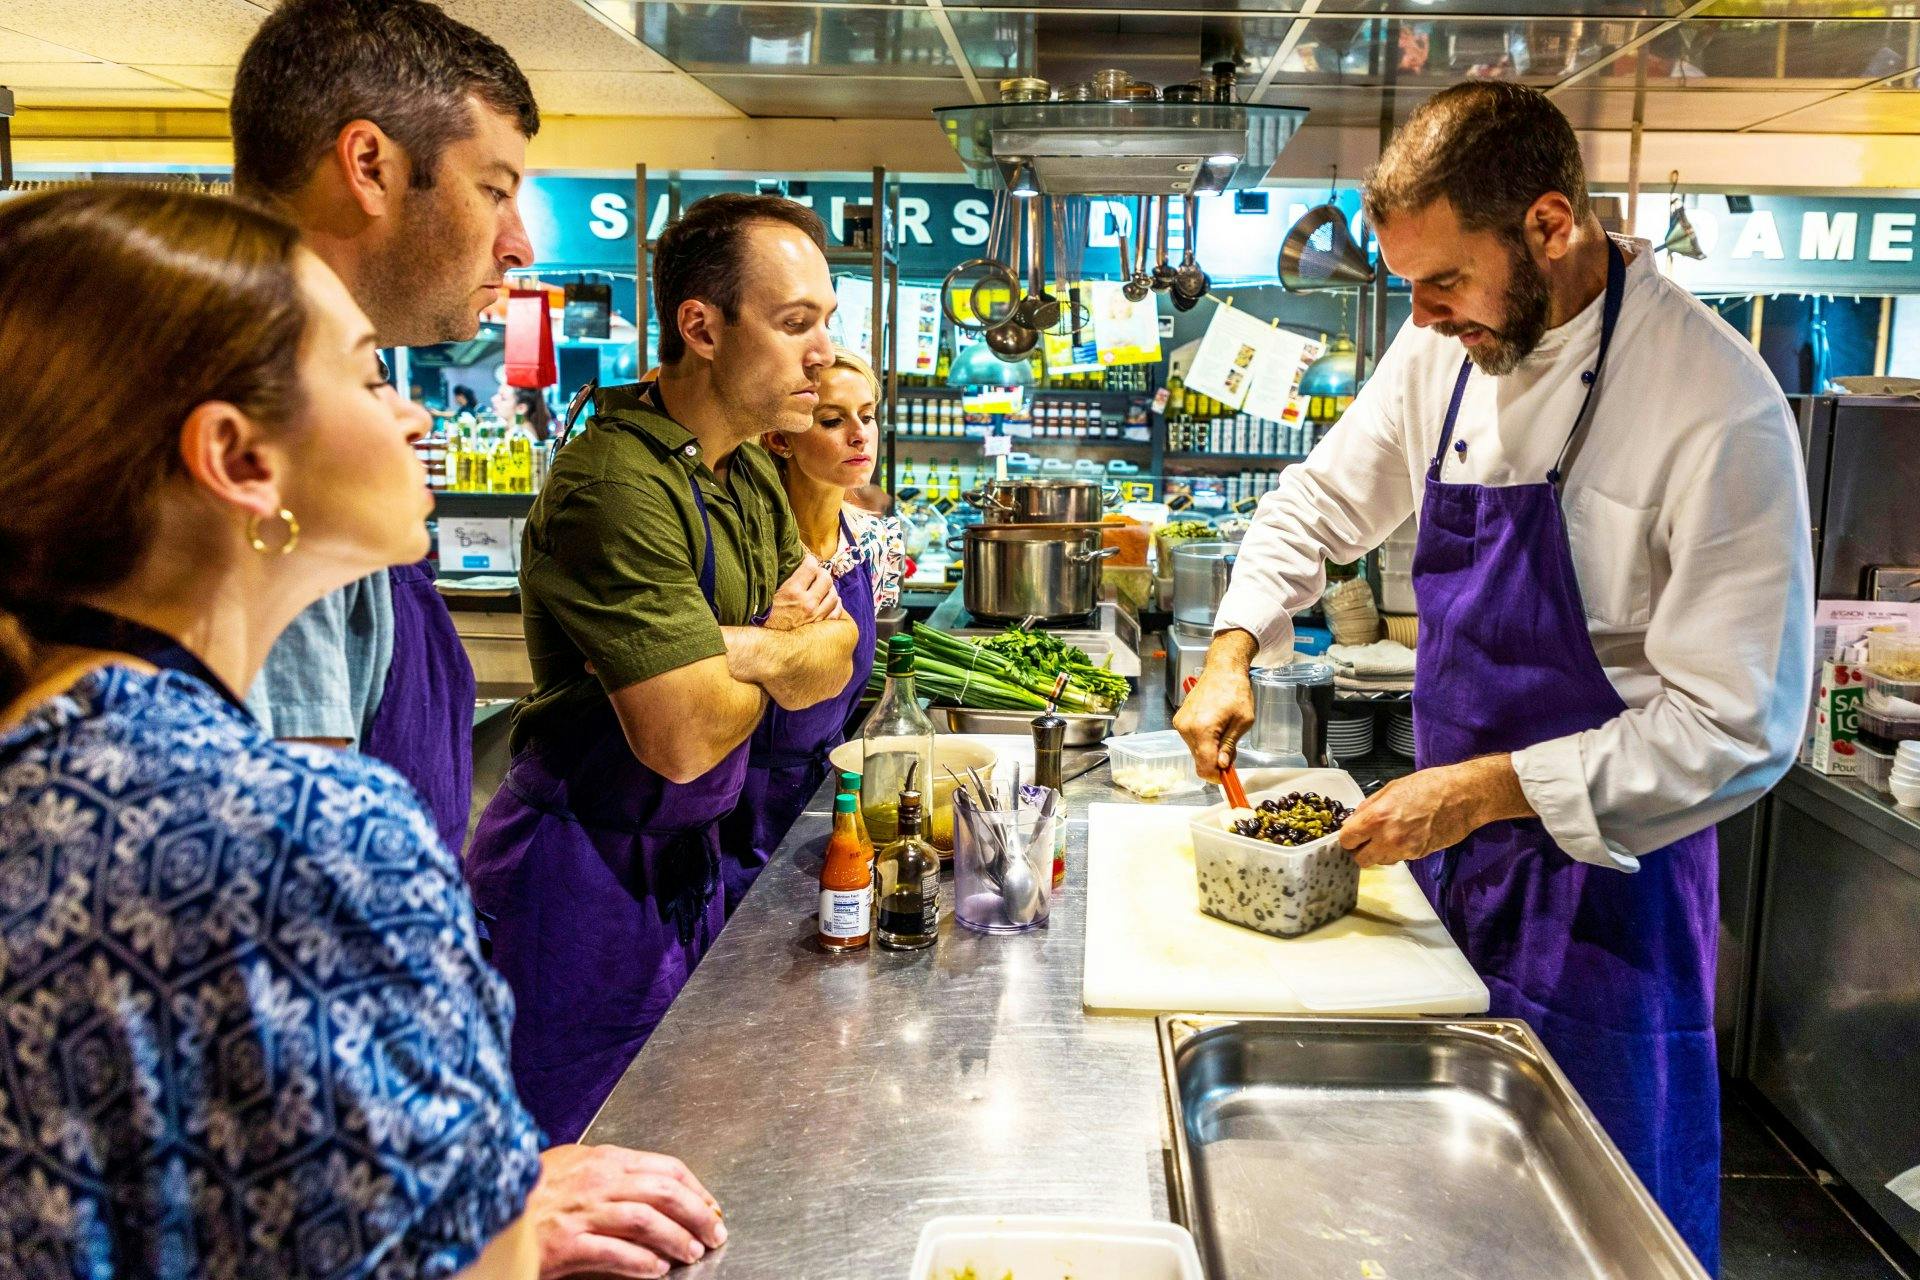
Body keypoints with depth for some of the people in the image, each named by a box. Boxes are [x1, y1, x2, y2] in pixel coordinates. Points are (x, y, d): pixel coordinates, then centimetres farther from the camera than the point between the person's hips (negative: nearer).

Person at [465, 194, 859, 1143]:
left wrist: (752, 650, -18)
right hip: (585, 880, -8)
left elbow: (834, 663, 5)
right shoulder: (617, 482, -25)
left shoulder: (750, 474, 7)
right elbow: (687, 737, -29)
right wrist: (788, 645, -9)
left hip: (690, 865, 9)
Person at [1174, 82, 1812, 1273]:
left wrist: (1486, 788, -23)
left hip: (1602, 868, -6)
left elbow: (1738, 728, -21)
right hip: (1452, 842, 6)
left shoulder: (1718, 408, -23)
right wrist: (1234, 647, -2)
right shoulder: (1447, 346, -2)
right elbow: (1322, 500, 12)